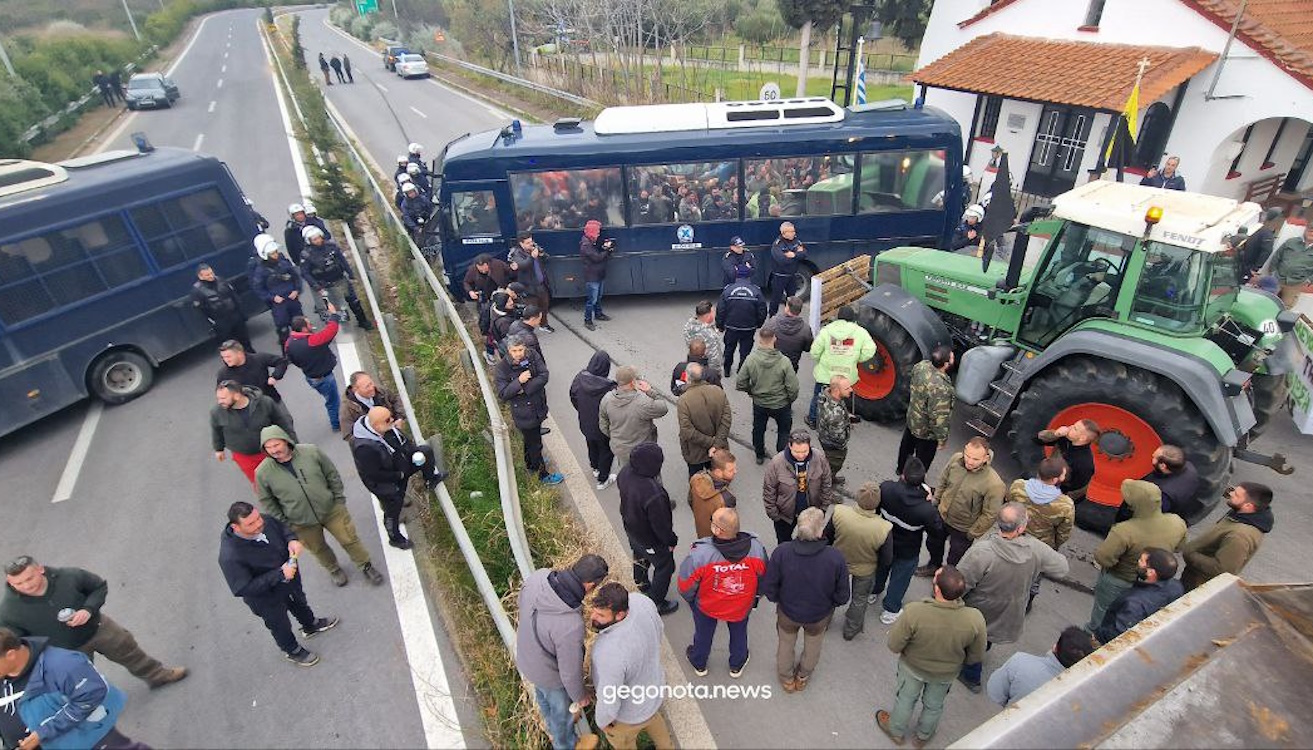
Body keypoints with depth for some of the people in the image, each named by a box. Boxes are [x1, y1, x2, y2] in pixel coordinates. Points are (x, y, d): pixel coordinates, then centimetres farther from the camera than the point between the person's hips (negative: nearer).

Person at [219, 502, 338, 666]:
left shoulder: (263, 522, -25)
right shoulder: (230, 557, -40)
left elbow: (283, 528, -4)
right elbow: (243, 589, -35)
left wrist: (292, 540, -26)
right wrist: (280, 574, -38)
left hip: (290, 576, 5)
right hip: (267, 599, -5)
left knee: (299, 602, 34)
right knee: (280, 625, 24)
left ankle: (311, 625, 65)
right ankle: (293, 651, 54)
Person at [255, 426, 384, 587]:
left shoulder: (311, 452, -18)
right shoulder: (263, 472, -17)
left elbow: (332, 475, -5)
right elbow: (267, 502, -3)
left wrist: (339, 499, -1)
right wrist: (283, 523, -1)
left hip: (331, 509, -1)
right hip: (301, 522, 1)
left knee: (349, 539, 10)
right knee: (318, 549, 21)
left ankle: (366, 566, 34)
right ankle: (334, 570, 50)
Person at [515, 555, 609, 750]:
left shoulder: (538, 576, -29)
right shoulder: (570, 626, -46)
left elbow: (521, 601, -4)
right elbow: (570, 670, -27)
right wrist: (580, 695, -5)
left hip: (526, 657, 6)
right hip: (550, 675, -6)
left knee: (543, 695, 36)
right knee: (562, 710, 28)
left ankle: (553, 727, 67)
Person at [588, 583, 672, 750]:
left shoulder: (610, 652, -46)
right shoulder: (641, 600, -27)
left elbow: (609, 701, -29)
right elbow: (658, 632, -3)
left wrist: (602, 720, -9)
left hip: (630, 713, -6)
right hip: (653, 686, 6)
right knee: (652, 718, 38)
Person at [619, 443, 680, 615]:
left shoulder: (625, 472, -22)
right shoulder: (654, 494, -45)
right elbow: (661, 524, -30)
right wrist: (671, 541, -8)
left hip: (631, 528, 7)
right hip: (651, 540, -7)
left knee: (640, 557, 35)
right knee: (664, 568, 21)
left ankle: (642, 584, 63)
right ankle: (657, 604, 41)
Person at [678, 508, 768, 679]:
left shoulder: (699, 554, -41)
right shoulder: (756, 548, -32)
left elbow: (685, 586, -23)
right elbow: (764, 578, -11)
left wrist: (689, 599, 1)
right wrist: (754, 595, 11)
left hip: (706, 606, -1)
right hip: (742, 606, 1)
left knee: (703, 633, 30)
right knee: (739, 632, 33)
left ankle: (699, 664, 58)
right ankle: (737, 665, 59)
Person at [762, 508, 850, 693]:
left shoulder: (781, 552, -33)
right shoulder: (836, 558, -34)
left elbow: (768, 588, -19)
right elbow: (842, 596, -17)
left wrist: (779, 600, 3)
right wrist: (828, 603, 4)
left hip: (787, 612, 0)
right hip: (820, 615, 0)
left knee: (786, 644, 31)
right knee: (812, 648, 32)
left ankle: (786, 678, 56)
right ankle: (803, 677, 59)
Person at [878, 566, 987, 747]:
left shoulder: (914, 612, -40)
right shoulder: (975, 619, -33)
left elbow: (894, 646, -25)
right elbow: (976, 656, -14)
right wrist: (957, 658, 8)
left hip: (913, 666, -2)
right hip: (947, 674, 2)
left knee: (906, 699, 29)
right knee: (934, 705, 32)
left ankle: (896, 732, 55)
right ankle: (923, 736, 58)